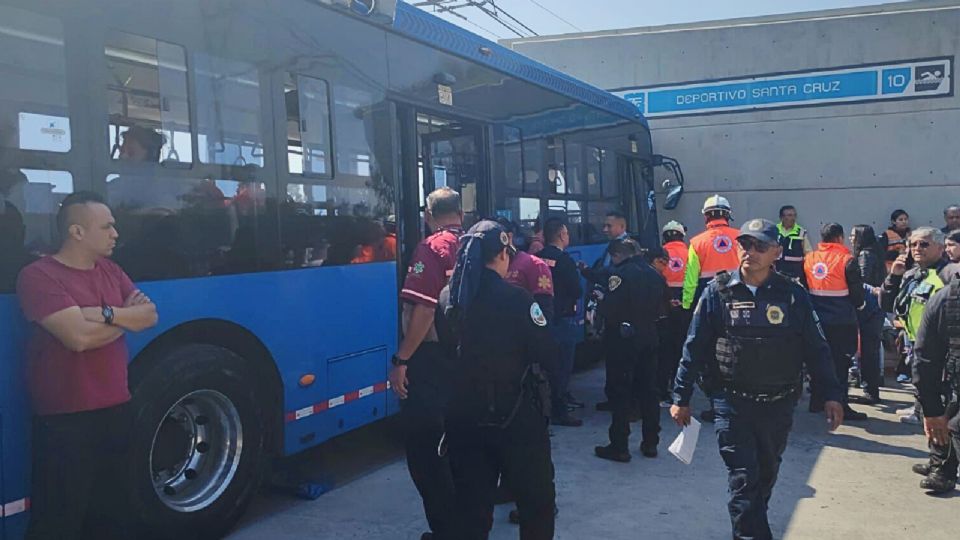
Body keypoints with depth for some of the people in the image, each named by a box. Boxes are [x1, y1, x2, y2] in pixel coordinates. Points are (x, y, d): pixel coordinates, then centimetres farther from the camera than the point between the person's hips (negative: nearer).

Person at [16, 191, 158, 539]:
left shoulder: (110, 270, 11)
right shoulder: (38, 276, -12)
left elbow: (150, 315, 0)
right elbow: (79, 337, -24)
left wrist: (106, 313, -18)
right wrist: (127, 317, -7)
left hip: (116, 410, 7)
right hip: (65, 419, -7)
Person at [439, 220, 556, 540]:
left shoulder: (449, 297, -1)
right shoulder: (517, 298, -15)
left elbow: (446, 346, 7)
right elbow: (544, 353, -10)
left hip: (464, 414, 5)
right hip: (516, 415, -4)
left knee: (472, 505, 14)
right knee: (537, 500, 13)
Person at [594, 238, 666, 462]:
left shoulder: (620, 274, -16)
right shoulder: (655, 275, 5)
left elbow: (609, 309, -21)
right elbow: (660, 309, 10)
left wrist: (601, 300, -2)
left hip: (622, 339, -6)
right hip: (649, 338, 7)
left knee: (619, 392, 0)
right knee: (649, 390, 14)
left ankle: (619, 447, 3)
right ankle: (650, 443, 22)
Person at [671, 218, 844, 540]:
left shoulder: (793, 295, -1)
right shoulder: (718, 293, -4)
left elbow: (816, 349, 4)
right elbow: (694, 348, -1)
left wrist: (831, 395, -2)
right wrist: (681, 398, -1)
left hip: (778, 405, 3)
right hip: (732, 403, -2)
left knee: (765, 477, 17)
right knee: (743, 481, -5)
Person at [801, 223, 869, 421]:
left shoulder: (808, 259, 1)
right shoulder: (847, 260, -12)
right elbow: (857, 293, -7)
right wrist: (860, 304, 14)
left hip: (817, 319, 5)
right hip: (842, 322, -5)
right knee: (840, 363, 1)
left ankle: (817, 401, 24)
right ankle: (840, 406, 3)